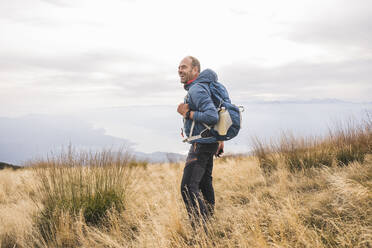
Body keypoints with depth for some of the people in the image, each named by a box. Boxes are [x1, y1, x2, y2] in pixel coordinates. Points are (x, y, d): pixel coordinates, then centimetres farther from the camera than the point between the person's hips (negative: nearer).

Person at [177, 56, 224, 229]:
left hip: (201, 144, -11)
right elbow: (216, 110, 24)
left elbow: (212, 117, -31)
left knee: (188, 187, -15)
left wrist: (188, 114, -19)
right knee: (204, 182, 25)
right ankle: (209, 218, 41)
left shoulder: (197, 90, -20)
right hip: (209, 142, 11)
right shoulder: (200, 87, 13)